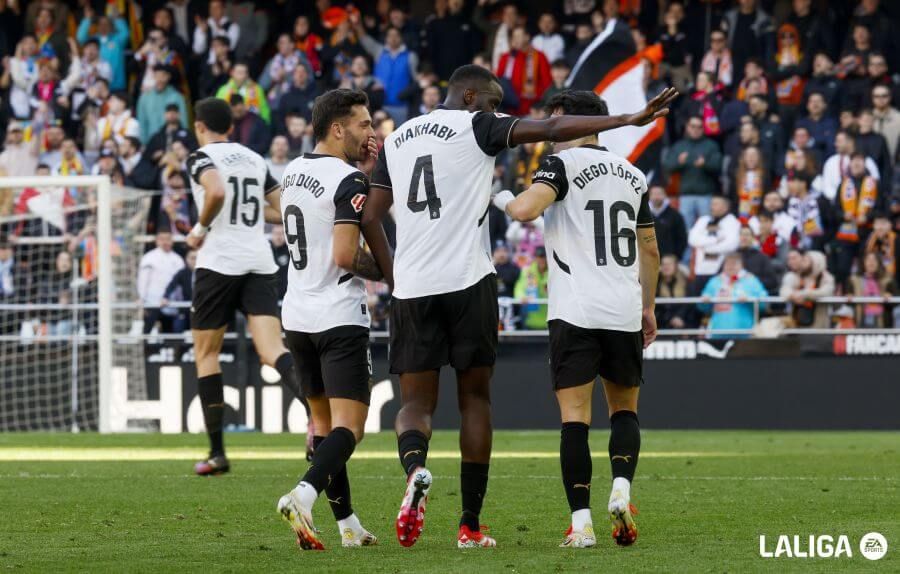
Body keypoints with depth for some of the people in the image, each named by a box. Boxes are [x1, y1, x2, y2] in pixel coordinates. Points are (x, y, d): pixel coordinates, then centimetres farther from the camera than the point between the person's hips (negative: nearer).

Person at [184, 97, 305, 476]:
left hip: (219, 261, -5)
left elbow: (217, 192, -24)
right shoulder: (254, 160, 17)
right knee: (271, 351, -7)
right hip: (260, 263, 5)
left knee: (205, 353, 10)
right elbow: (282, 212, 18)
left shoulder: (202, 158, -2)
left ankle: (217, 453, 9)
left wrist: (200, 228, -9)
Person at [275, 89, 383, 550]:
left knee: (323, 420, 15)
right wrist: (388, 271, -5)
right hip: (340, 320, -8)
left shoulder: (294, 173, 10)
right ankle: (304, 494, -30)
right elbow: (345, 256, -21)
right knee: (348, 426, -7)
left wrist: (363, 165, 17)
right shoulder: (349, 182, -15)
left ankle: (348, 524, 18)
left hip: (297, 317, 8)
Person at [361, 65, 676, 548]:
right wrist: (631, 120, -14)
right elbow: (551, 129, -12)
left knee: (417, 401, 9)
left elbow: (370, 219, 15)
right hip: (467, 281, -4)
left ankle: (414, 467, -26)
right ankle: (470, 525, 7)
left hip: (411, 288, 4)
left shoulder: (397, 138, 15)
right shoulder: (475, 127, -1)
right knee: (475, 399, 7)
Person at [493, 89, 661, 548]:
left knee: (574, 417, -3)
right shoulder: (632, 174, 16)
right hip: (625, 312, 5)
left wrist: (502, 198, 2)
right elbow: (650, 250, 22)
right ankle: (621, 486, -8)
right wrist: (648, 307, 32)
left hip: (575, 312, -5)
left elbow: (525, 210, -20)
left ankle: (581, 522, -9)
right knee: (624, 408, 17)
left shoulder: (562, 164, -3)